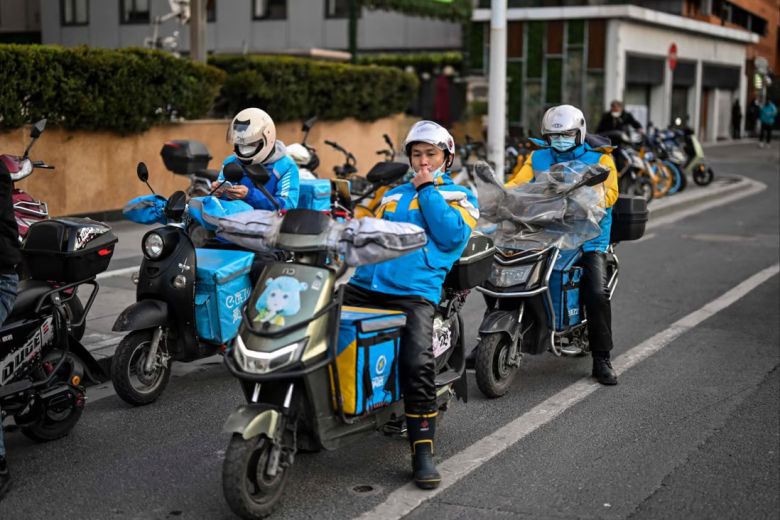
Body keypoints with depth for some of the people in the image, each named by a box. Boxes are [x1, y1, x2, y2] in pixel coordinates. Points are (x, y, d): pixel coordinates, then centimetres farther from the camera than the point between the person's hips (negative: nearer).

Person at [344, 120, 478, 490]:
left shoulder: (460, 197, 15)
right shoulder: (393, 195, 28)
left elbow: (451, 237, -3)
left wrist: (426, 190, 1)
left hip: (414, 291, -5)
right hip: (364, 284, 5)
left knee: (417, 364, -24)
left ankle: (423, 452, -13)